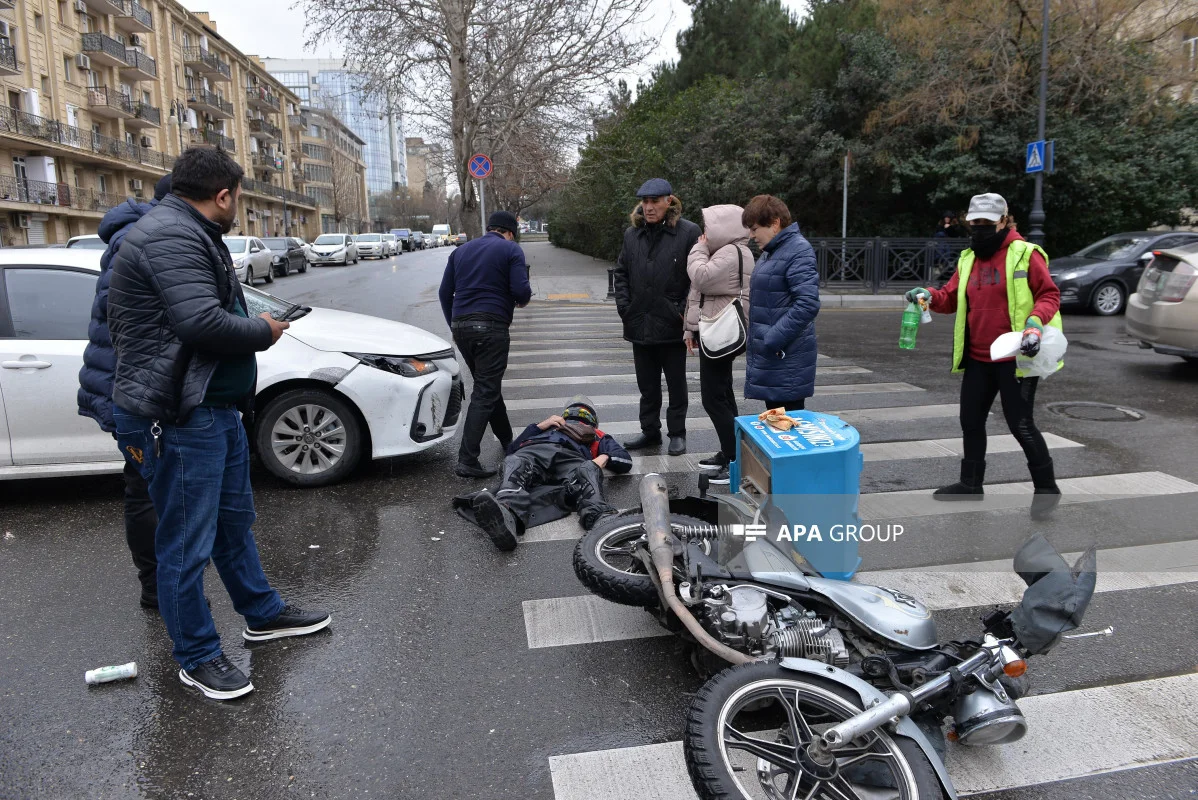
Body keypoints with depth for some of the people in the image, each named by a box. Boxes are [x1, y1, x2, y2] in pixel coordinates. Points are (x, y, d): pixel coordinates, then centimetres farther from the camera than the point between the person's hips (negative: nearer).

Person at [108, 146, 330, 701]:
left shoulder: (190, 233, 17)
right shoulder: (170, 235, -18)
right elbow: (202, 322, -28)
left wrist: (256, 325, 7)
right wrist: (263, 332, -13)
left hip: (216, 408, 11)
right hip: (176, 419, -11)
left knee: (235, 519, 22)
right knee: (187, 544, 2)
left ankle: (262, 614, 38)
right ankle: (197, 658, 16)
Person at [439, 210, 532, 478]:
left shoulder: (461, 251, 18)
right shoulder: (511, 250, 1)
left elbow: (445, 292, 15)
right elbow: (521, 290, -10)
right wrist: (522, 301, 13)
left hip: (461, 328, 7)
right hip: (491, 328, -7)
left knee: (488, 386, 20)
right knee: (485, 393, -6)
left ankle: (507, 441, 34)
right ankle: (467, 460, -12)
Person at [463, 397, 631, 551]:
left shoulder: (598, 436, 46)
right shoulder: (549, 426, 49)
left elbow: (625, 461, 28)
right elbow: (512, 448, 33)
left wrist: (605, 458, 6)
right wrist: (540, 426, 23)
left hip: (570, 457, 0)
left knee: (588, 471, -39)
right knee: (516, 464, -38)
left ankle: (599, 516, -69)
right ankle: (507, 513, -69)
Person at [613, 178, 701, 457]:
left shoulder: (689, 232, -8)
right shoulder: (632, 234, 8)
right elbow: (621, 272, 16)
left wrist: (684, 311, -12)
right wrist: (624, 306, 5)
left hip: (672, 326, -5)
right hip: (640, 325, 5)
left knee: (676, 384, 10)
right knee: (647, 384, 15)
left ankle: (677, 434, 22)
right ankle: (650, 431, 28)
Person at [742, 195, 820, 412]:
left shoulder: (798, 251, -15)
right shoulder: (771, 251, 15)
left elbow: (808, 304, -24)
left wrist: (772, 340, -22)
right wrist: (758, 340, 14)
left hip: (785, 359, -10)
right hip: (768, 357, 10)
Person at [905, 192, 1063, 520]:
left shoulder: (1025, 254, -7)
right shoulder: (968, 259, 12)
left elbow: (1049, 295, -9)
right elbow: (951, 298, 10)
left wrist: (1035, 322, -26)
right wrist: (929, 295, -10)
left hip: (1016, 357, -7)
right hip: (978, 358, 7)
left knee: (1020, 424, -3)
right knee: (971, 421, 13)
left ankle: (1046, 487, 15)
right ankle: (970, 483, 28)